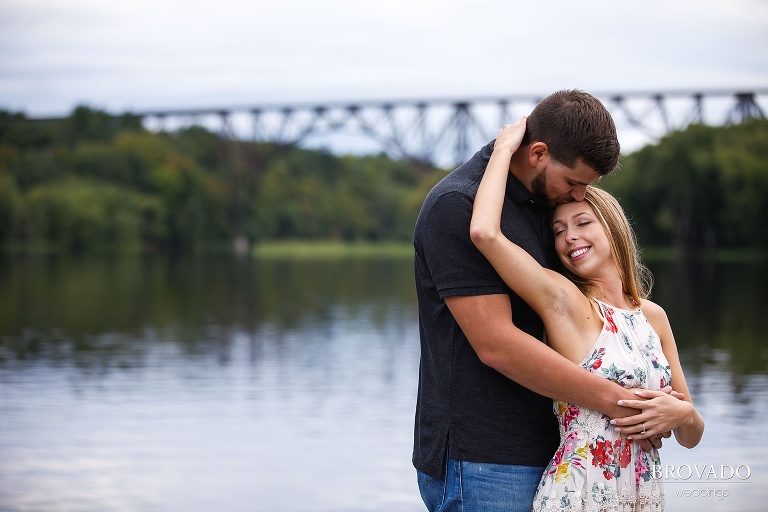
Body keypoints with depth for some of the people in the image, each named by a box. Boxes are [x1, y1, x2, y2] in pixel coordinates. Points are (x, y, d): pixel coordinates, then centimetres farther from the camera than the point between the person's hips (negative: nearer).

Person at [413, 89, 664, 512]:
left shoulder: (543, 199, 13)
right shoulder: (457, 204, -15)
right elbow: (496, 344, -21)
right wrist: (612, 399, -17)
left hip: (540, 449, 8)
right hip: (478, 461, -8)